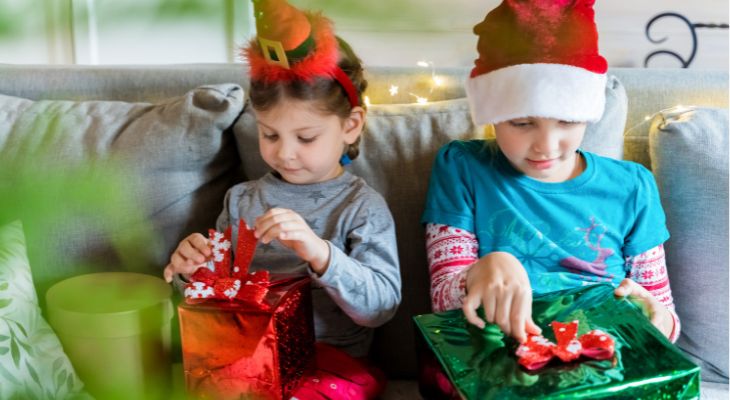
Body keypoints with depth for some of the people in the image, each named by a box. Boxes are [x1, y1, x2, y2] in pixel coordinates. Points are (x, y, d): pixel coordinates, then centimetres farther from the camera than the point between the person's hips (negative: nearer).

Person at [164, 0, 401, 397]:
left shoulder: (363, 208, -4)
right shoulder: (240, 200, 9)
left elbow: (382, 306, -14)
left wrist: (320, 254, -30)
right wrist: (192, 270, -7)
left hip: (329, 365, -2)